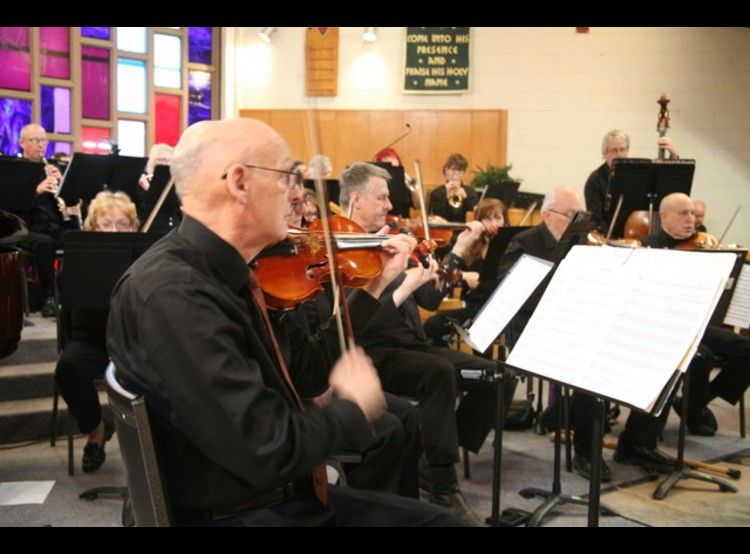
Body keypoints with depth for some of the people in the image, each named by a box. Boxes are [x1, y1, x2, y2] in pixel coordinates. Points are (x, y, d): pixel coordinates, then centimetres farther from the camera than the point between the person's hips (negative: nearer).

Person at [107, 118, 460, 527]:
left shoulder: (230, 277, 3)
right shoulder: (172, 294, -27)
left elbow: (306, 374, 12)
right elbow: (267, 451, -30)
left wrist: (375, 286, 13)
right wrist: (353, 409, -12)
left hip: (289, 495, 9)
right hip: (228, 513, -9)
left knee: (436, 519, 13)